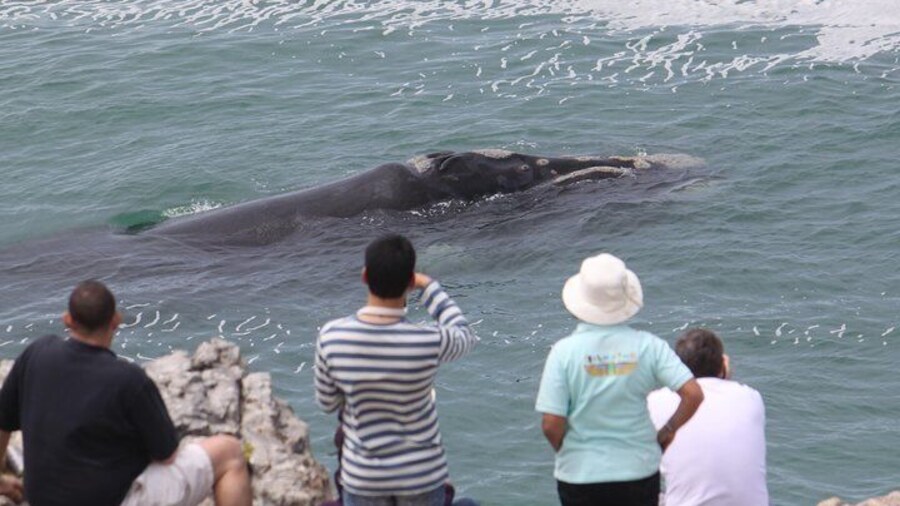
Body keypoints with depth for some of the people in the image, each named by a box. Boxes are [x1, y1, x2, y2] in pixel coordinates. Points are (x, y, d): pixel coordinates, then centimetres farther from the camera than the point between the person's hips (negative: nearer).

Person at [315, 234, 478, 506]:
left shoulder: (331, 337, -18)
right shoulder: (428, 341, -23)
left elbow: (327, 402, -2)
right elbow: (464, 336, 3)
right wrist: (430, 287, 10)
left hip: (363, 475, 1)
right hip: (422, 473, -1)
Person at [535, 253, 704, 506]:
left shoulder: (564, 351, -12)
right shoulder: (647, 346, -7)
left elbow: (551, 424, -14)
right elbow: (693, 394, -14)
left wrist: (567, 452, 7)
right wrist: (667, 433, 2)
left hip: (580, 475, -1)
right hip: (639, 473, 1)